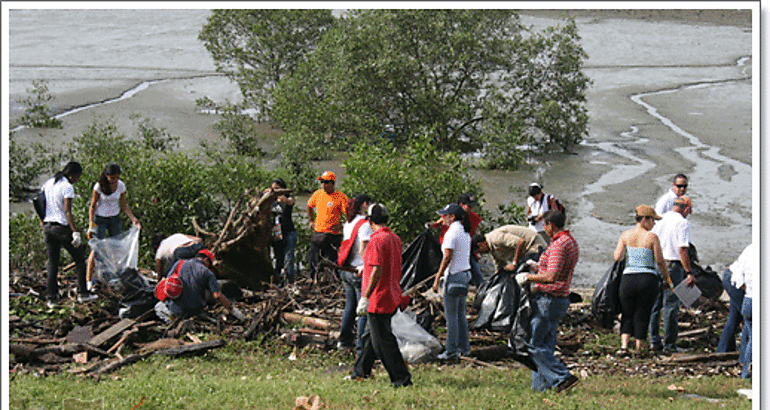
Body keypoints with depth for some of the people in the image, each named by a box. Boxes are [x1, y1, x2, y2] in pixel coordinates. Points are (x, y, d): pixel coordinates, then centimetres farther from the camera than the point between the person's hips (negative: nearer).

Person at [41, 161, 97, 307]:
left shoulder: (48, 184, 10)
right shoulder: (67, 187, -13)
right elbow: (67, 212, -20)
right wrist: (75, 232, -22)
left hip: (48, 226, 7)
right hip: (62, 227, -7)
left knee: (52, 262, 10)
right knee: (79, 259, 7)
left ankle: (51, 297, 5)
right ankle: (82, 293, 6)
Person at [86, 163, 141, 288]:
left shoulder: (121, 186, -7)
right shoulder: (99, 186, -17)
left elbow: (124, 205, 3)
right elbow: (92, 206, -11)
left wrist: (133, 219, -8)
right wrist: (91, 224, -19)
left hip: (115, 219, 4)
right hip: (100, 219, -4)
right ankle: (89, 279, -4)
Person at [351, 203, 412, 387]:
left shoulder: (377, 240, -18)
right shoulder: (395, 239, 10)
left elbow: (377, 271, -25)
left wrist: (365, 298, -24)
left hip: (378, 299, -10)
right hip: (392, 297, 10)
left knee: (382, 341, -5)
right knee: (370, 335, 22)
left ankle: (401, 377, -4)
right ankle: (361, 371, 35)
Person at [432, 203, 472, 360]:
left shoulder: (452, 232, -16)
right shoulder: (465, 232, 12)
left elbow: (447, 257, -19)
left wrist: (437, 278, -15)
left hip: (454, 276, -9)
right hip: (465, 274, 9)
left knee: (451, 315, -4)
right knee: (460, 314, 16)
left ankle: (451, 350, -2)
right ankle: (464, 348, 19)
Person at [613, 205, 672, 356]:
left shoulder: (625, 236, 3)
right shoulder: (651, 237, -8)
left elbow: (617, 257, -2)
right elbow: (660, 261, -6)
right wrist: (667, 278, 7)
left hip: (628, 279, 2)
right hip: (648, 279, -2)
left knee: (627, 315, 13)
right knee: (642, 315, 10)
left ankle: (624, 346, -2)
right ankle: (639, 348, 16)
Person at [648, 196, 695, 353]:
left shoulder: (660, 219, 10)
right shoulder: (682, 223, -10)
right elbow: (682, 249, -17)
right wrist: (689, 273, -15)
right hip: (673, 266, -6)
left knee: (655, 305, 13)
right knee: (671, 306, 0)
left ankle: (654, 341, 15)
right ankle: (669, 344, 3)